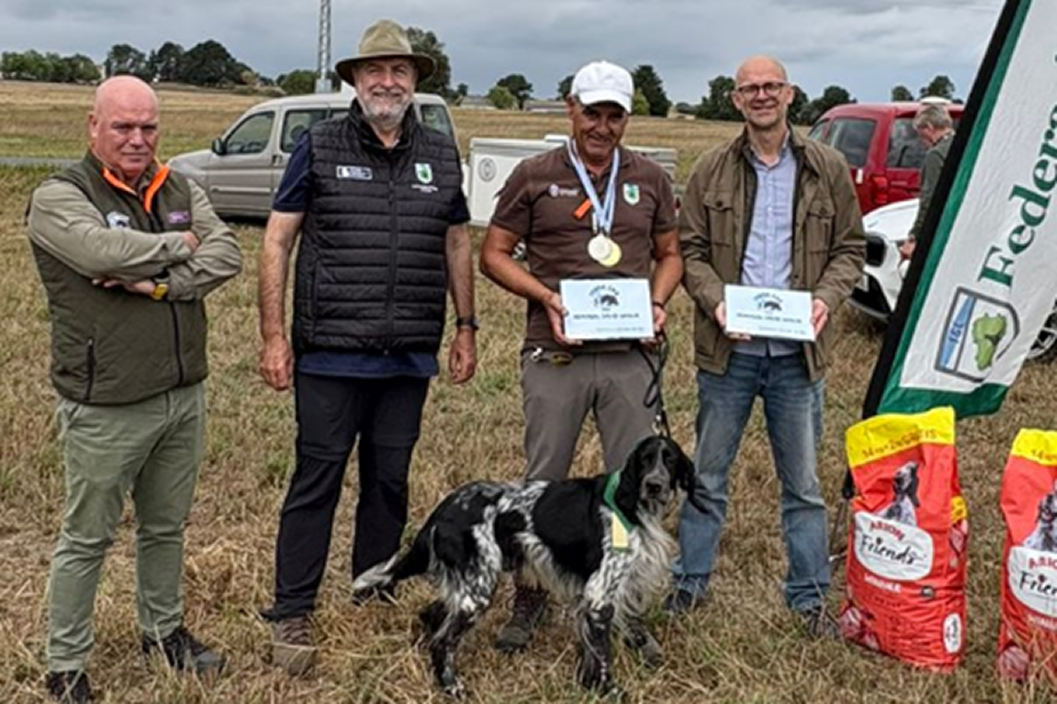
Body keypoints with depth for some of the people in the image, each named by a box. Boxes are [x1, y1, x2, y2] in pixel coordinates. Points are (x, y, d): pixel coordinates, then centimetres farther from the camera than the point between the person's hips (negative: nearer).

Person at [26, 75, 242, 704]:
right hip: (106, 408, -5)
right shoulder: (60, 197, -9)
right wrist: (179, 244, -12)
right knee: (88, 539, 6)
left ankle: (164, 630, 39)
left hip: (184, 395, 6)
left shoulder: (181, 191, 8)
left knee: (167, 526, 20)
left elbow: (227, 256, -6)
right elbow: (106, 251, -28)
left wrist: (160, 283, -20)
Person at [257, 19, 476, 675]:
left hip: (409, 358, 4)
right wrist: (274, 336, -7)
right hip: (330, 354, -3)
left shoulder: (441, 155, 9)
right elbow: (278, 241, -1)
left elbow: (456, 244, 16)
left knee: (390, 481, 12)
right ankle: (293, 615, 13)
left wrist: (466, 329, 12)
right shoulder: (319, 147, -1)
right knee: (317, 480, 1)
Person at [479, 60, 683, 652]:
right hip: (555, 354, -2)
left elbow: (669, 254, 19)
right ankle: (529, 599, 22)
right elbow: (495, 254, 5)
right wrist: (544, 295, -11)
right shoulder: (535, 176, 3)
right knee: (544, 482, 7)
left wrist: (659, 303, -1)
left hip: (630, 356, 2)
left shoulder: (650, 179, 11)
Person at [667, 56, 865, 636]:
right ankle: (689, 582, 26)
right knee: (707, 474, 10)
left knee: (803, 481, 9)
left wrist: (826, 298, -11)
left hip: (797, 351, 0)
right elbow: (690, 250, 4)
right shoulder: (712, 170, 3)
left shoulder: (827, 169, 4)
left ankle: (809, 596, 23)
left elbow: (849, 249, 8)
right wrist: (715, 301, -14)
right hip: (728, 348, 0)